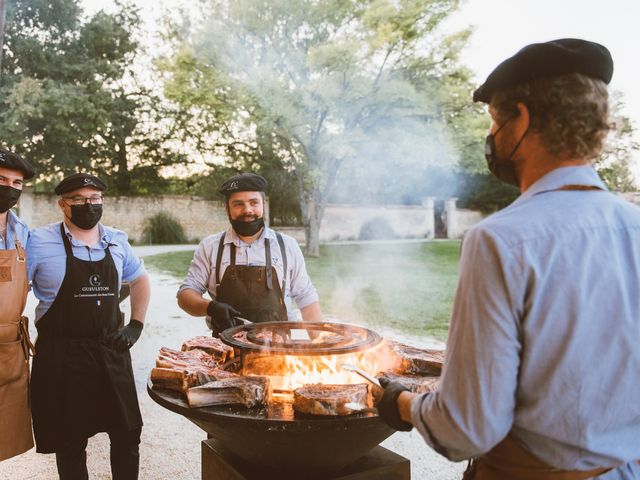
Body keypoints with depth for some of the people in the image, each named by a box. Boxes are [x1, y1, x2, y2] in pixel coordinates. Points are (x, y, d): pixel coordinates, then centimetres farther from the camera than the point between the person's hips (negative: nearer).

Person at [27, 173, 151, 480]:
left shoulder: (117, 241, 5)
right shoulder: (40, 242, -7)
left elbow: (140, 279, 19)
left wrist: (136, 325, 9)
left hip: (112, 351, 3)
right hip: (62, 356, -3)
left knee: (127, 433, 9)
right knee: (70, 441, 9)